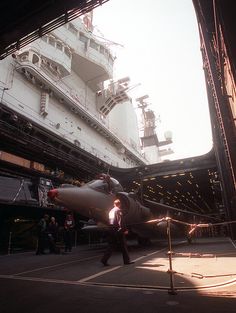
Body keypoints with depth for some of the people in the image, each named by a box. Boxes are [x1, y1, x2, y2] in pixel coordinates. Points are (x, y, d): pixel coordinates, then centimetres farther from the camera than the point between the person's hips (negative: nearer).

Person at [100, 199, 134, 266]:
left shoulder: (111, 211, 13)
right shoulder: (118, 210, -10)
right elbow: (121, 221, -16)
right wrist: (124, 230, -12)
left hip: (111, 230, 8)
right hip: (118, 230, -7)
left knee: (111, 246, 11)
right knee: (123, 246, 5)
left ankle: (104, 260, 4)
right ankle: (126, 260, 14)